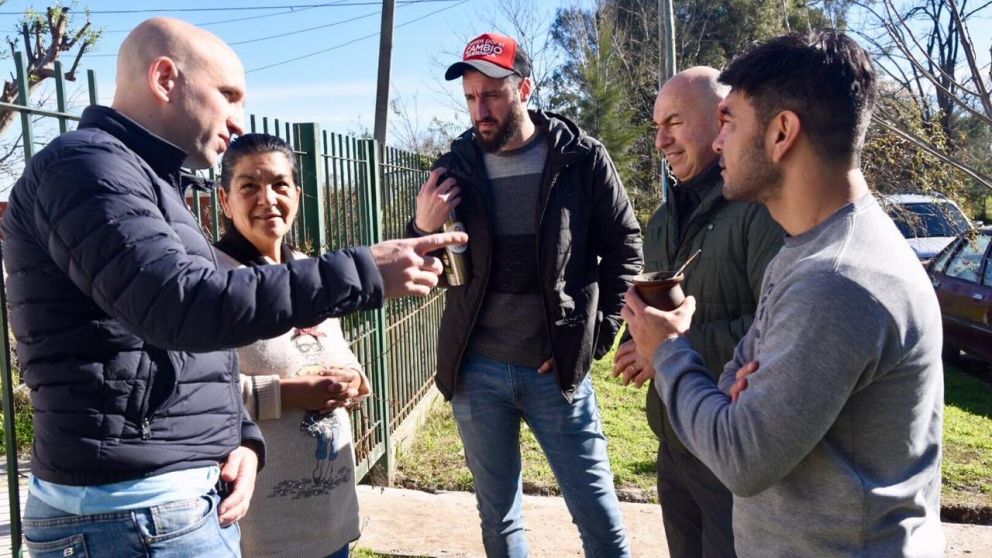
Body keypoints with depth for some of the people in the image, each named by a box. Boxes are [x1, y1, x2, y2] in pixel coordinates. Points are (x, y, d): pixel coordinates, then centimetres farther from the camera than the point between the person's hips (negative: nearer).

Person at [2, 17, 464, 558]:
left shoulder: (144, 181, 18)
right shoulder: (85, 164, -13)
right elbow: (178, 305, -29)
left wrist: (242, 438, 3)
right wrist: (360, 272, -27)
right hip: (137, 510, -9)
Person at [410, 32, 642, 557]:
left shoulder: (581, 159, -4)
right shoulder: (456, 167, 2)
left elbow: (624, 248, 2)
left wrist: (596, 334, -5)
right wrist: (422, 228, -14)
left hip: (556, 369, -2)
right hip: (476, 372, 2)